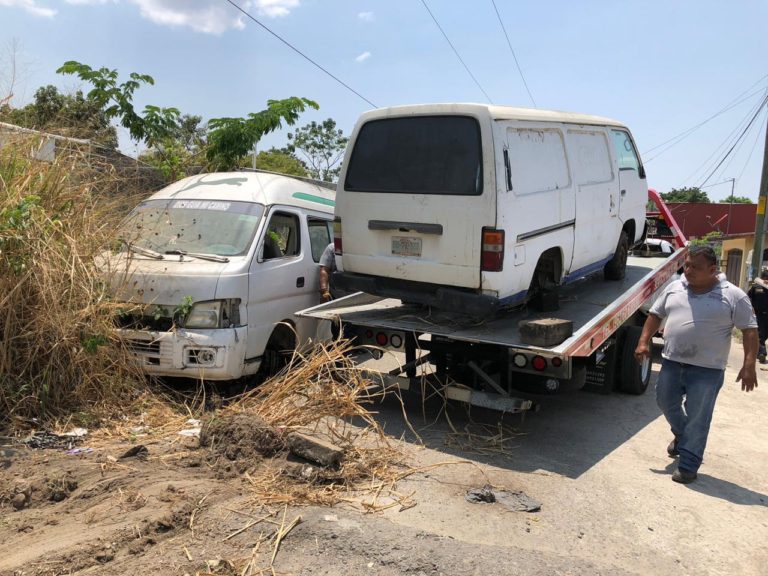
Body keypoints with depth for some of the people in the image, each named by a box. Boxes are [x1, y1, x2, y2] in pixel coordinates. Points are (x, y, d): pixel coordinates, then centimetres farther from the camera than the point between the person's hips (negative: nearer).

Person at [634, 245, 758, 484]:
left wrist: (749, 366, -14)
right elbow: (655, 314, 14)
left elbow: (750, 330, -6)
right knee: (666, 402, 17)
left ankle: (688, 465, 9)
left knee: (697, 418, 0)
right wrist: (644, 342, 4)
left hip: (707, 370, -5)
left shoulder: (733, 296, -7)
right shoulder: (674, 288, 6)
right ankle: (681, 436, 44)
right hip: (671, 362, 5)